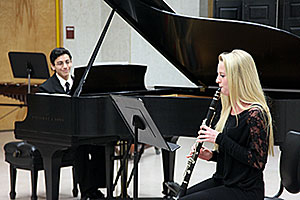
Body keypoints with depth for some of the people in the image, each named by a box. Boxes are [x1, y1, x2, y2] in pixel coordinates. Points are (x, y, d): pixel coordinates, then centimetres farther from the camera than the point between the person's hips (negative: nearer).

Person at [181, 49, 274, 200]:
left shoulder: (255, 114, -18)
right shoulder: (228, 109, 10)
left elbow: (258, 161, -21)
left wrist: (219, 138, -20)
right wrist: (212, 155, -1)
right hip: (222, 181, 8)